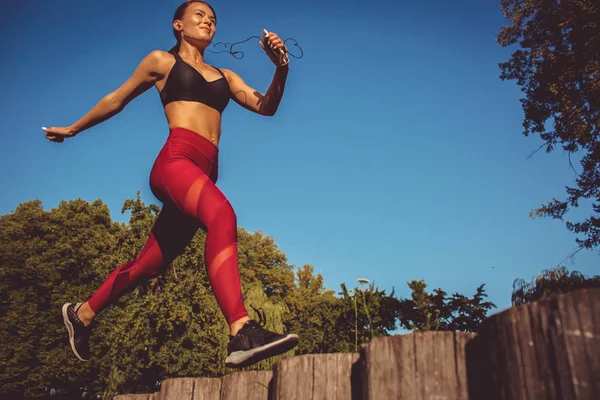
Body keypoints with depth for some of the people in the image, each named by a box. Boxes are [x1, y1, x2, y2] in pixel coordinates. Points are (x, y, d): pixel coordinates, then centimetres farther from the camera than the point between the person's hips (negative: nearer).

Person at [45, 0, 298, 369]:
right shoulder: (162, 60, 15)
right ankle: (242, 334, -48)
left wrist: (281, 68, -2)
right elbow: (115, 101, 24)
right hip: (176, 158, -6)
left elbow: (266, 107, 15)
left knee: (151, 261, 11)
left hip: (205, 171, 6)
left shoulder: (225, 75, 26)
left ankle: (81, 314, 34)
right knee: (222, 215, -35)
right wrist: (73, 130, 33)